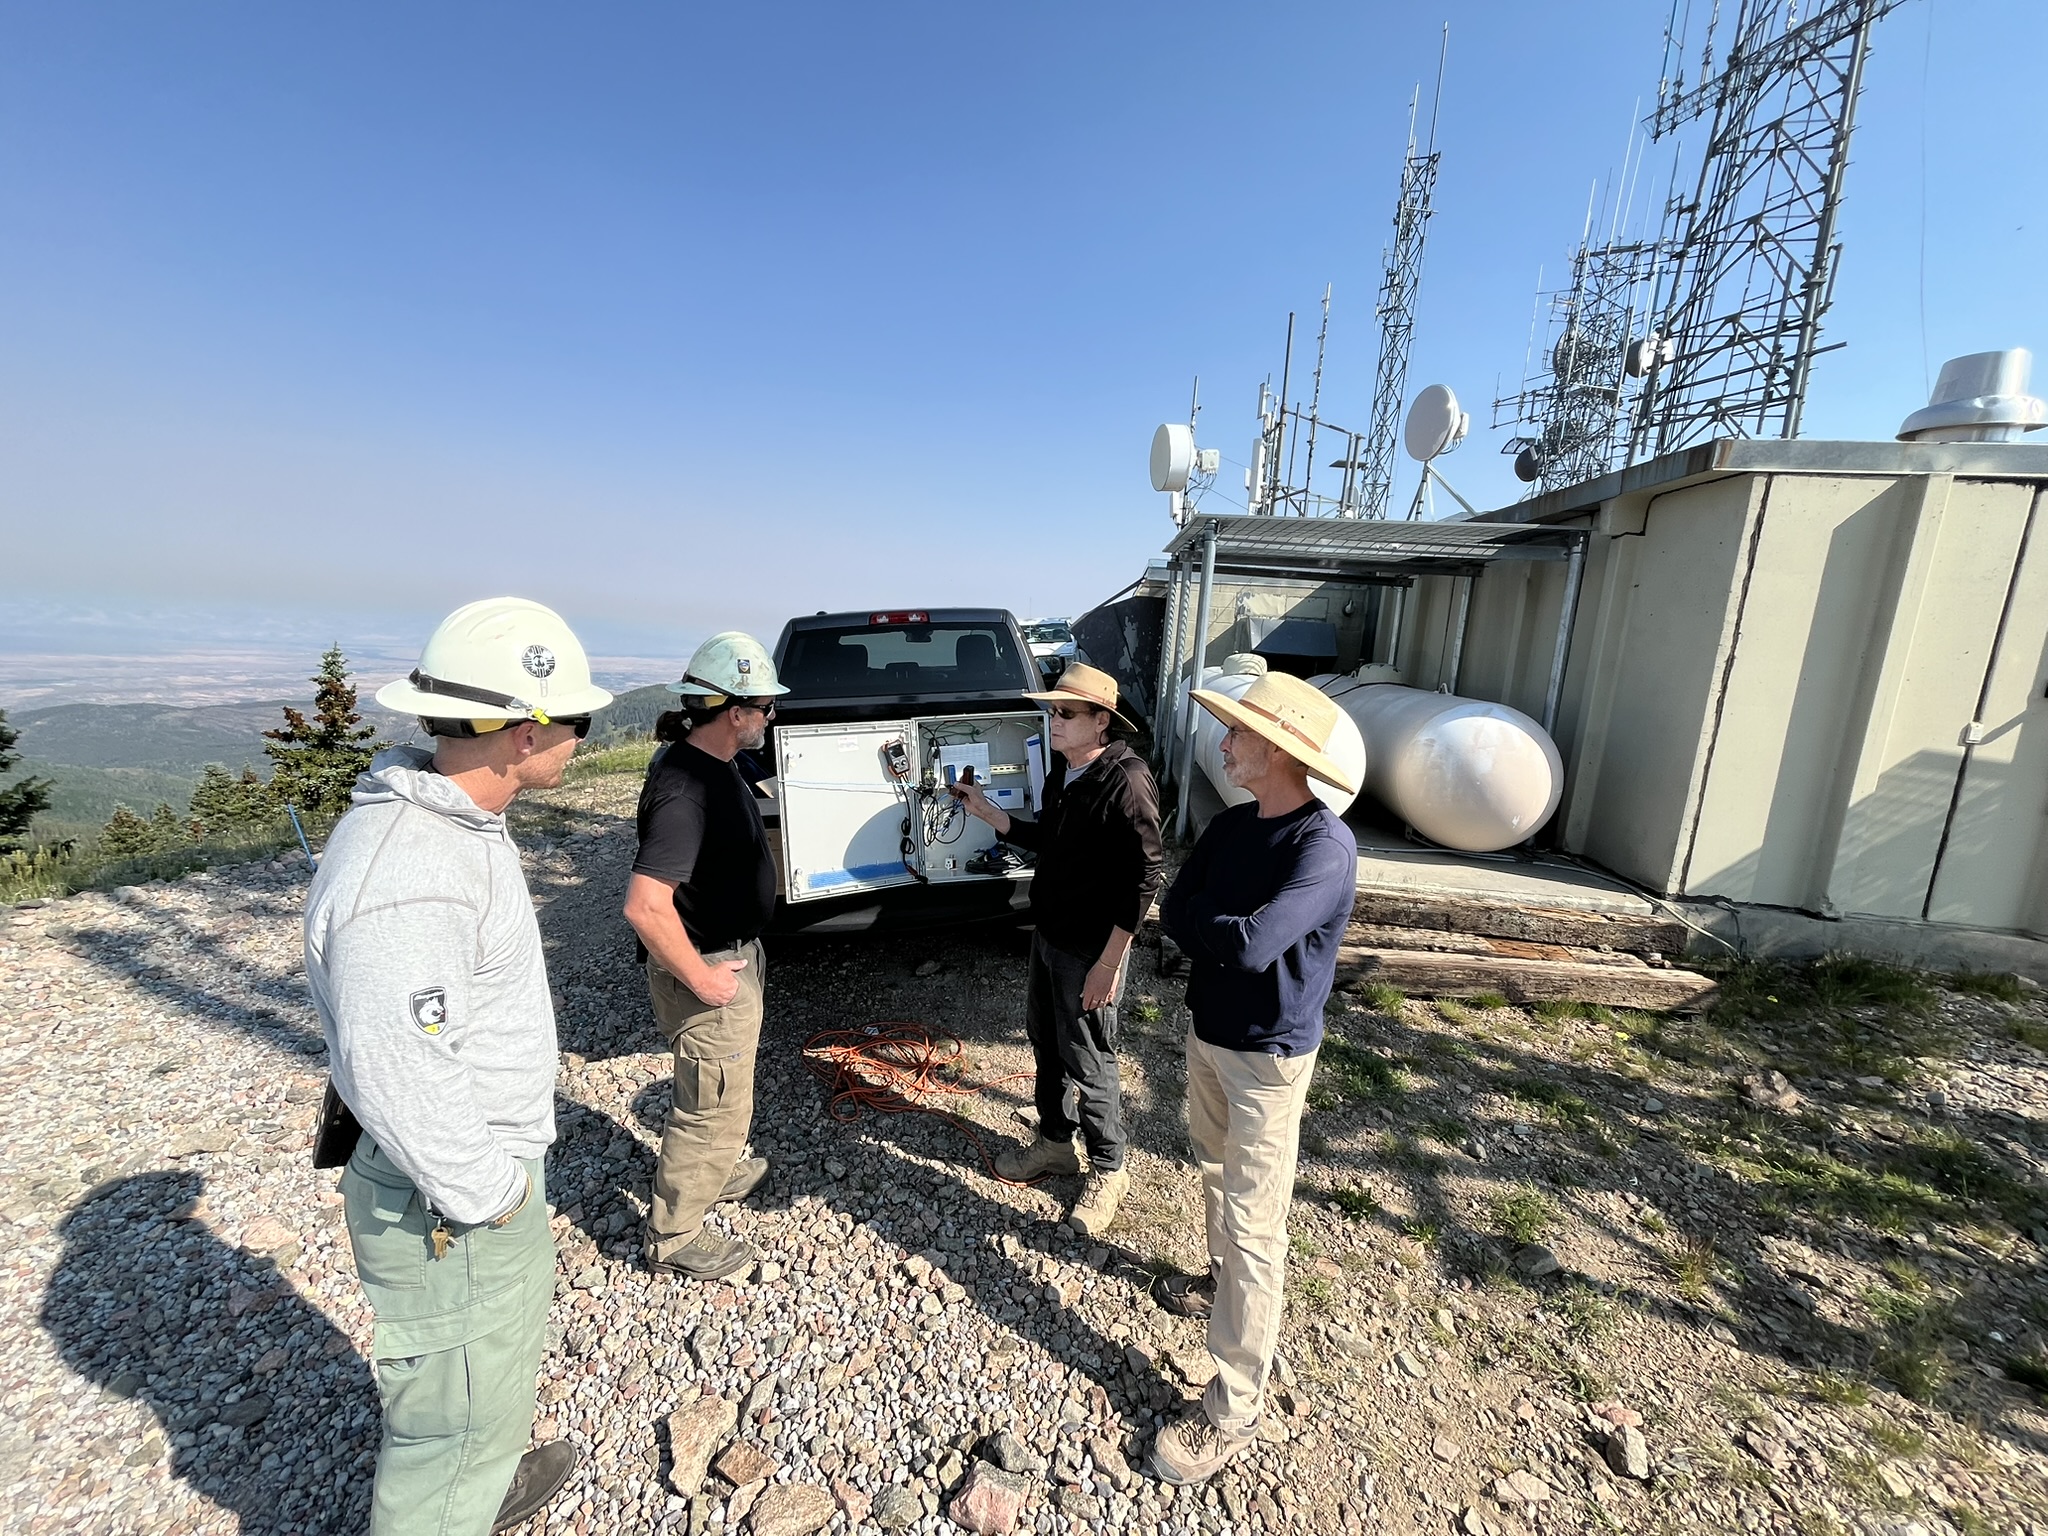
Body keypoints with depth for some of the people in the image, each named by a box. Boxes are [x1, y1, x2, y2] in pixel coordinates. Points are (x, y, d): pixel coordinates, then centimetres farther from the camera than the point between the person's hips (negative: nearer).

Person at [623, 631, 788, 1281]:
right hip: (709, 968, -10)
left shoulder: (714, 763, 3)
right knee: (715, 1106, 8)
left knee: (714, 1090, 29)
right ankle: (675, 1235, 29)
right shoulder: (686, 787, -29)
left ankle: (714, 1171, 52)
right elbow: (646, 905, -35)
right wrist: (701, 979, -23)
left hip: (732, 953, 10)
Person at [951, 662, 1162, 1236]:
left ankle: (1107, 1172, 30)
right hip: (1047, 933, 9)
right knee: (1045, 1040, 21)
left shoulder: (1125, 781, -23)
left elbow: (1143, 879, -22)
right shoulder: (1061, 770, 4)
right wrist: (990, 813, 3)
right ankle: (1054, 1142, 43)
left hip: (1091, 948, -8)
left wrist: (1109, 963, -21)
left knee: (1087, 1061, 6)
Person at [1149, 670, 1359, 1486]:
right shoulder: (1232, 823, 0)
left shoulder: (1324, 845, -24)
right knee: (1218, 1174, 26)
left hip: (1267, 1057, -7)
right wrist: (1225, 931, -18)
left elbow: (1251, 944, -32)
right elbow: (1173, 911, -1)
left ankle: (1234, 1409, 18)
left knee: (1253, 1227, 3)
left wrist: (1200, 921, -15)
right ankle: (1223, 1279, 51)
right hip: (1207, 1033, 8)